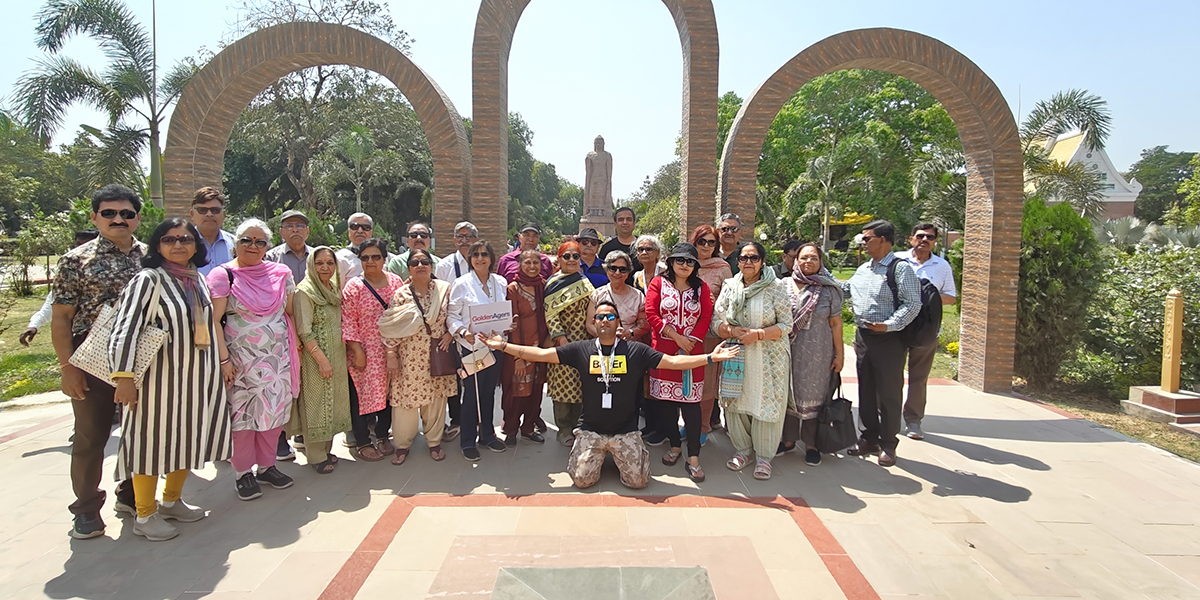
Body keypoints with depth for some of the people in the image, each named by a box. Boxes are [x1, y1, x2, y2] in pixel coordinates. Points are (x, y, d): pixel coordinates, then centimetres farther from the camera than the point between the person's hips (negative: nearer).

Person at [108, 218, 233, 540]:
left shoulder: (198, 280, 9)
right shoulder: (149, 279, -13)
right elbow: (124, 329, -19)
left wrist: (221, 362, 20)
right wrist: (124, 377, -24)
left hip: (196, 377, 7)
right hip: (159, 377, -7)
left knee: (187, 438, 16)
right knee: (153, 439, 4)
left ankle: (172, 500, 35)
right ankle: (145, 515, 19)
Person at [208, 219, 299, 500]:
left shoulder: (281, 273, 7)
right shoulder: (223, 274, -4)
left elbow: (291, 312, 14)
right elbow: (213, 321, -8)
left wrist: (295, 346, 7)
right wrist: (224, 359, -14)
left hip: (277, 358, 4)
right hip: (242, 359, -3)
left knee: (275, 411, 7)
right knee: (243, 414, 3)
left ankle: (267, 465, 23)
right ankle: (244, 472, 17)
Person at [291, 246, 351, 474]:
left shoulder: (335, 289, 10)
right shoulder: (305, 292, -12)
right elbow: (304, 332, -16)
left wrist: (338, 359, 11)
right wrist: (322, 359, -18)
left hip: (337, 356, 7)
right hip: (315, 358, -7)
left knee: (333, 402, 13)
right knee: (315, 404, 2)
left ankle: (326, 449, 27)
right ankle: (316, 457, 14)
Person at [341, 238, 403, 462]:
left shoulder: (396, 282, 4)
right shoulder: (353, 287, -6)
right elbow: (348, 322, -9)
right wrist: (357, 351, -14)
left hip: (390, 350, 4)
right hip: (365, 352, -4)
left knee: (388, 392, 13)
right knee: (362, 394, 4)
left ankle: (382, 435, 31)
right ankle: (362, 442, 19)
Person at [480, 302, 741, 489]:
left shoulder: (636, 350, -2)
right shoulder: (581, 350, -1)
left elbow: (673, 362, -4)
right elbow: (541, 354, -3)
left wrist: (710, 357, -12)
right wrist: (504, 346, -10)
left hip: (625, 430, 0)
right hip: (590, 429, 1)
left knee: (638, 481, -9)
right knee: (582, 480, -9)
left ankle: (627, 455, 25)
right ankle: (597, 454, 24)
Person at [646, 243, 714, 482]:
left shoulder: (701, 287, 9)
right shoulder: (658, 283, 4)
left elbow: (706, 318, 2)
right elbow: (651, 314, -5)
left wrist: (690, 342, -11)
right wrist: (677, 337, -11)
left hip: (692, 351, 0)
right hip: (663, 350, 0)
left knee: (691, 402, -4)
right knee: (667, 400, 6)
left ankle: (693, 457, -1)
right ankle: (675, 445, 23)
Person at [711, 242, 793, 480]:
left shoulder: (776, 288, -3)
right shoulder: (730, 287, 6)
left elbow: (786, 325, -6)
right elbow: (716, 321, 6)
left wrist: (757, 334, -17)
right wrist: (732, 331, -14)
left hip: (769, 358, -3)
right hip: (736, 356, 3)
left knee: (766, 404, -1)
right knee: (736, 402, 6)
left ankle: (763, 456, 14)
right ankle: (742, 449, 25)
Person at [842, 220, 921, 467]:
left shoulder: (901, 268, -10)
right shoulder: (862, 270, 13)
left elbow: (913, 304, -16)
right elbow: (843, 289, 25)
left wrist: (889, 325, -25)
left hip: (888, 340, -7)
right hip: (862, 337, 7)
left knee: (888, 393, 3)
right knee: (865, 391, 14)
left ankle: (888, 445, 15)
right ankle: (870, 438, 28)